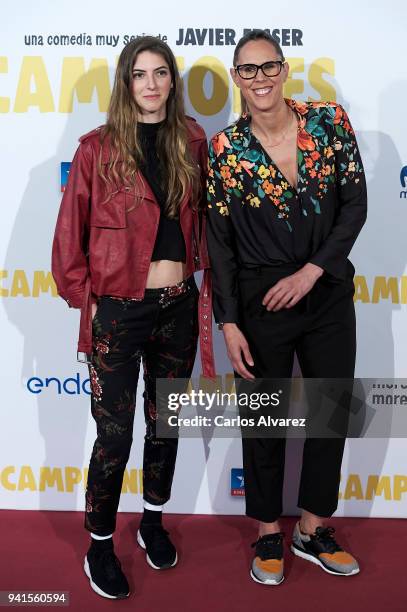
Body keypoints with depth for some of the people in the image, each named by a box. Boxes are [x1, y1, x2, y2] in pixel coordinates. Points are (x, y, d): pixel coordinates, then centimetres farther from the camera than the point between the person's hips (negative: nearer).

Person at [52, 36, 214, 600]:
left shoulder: (191, 143, 5)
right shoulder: (98, 148, -6)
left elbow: (202, 220, 10)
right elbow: (70, 235, -3)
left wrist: (205, 282, 2)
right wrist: (84, 296, -4)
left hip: (178, 306, 4)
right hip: (118, 311, -3)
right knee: (114, 437, 5)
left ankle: (153, 522, 41)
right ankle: (100, 546, 28)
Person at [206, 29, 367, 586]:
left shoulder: (330, 121, -2)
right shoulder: (224, 149, -6)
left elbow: (355, 205, -3)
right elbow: (219, 243, -6)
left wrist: (310, 272, -13)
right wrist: (229, 324, -9)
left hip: (329, 293, 3)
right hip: (262, 302, -2)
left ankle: (313, 530, 35)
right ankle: (269, 534, 34)